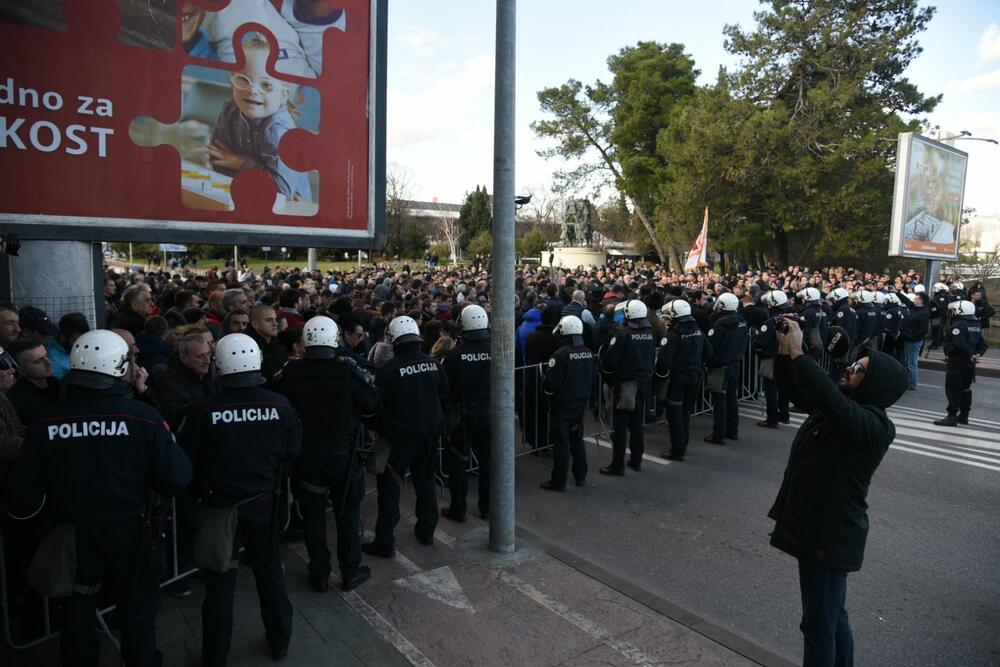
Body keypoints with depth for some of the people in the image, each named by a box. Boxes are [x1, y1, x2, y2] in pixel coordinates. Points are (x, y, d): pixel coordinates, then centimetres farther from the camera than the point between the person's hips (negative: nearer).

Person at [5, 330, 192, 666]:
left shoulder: (46, 422, -12)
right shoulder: (143, 416, -20)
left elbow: (22, 492, -6)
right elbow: (177, 478, -19)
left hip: (71, 534, 3)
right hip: (129, 531, -2)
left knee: (76, 614, 24)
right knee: (137, 612, 18)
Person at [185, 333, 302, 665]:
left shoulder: (206, 410, -20)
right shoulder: (279, 404, -17)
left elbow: (193, 460, -7)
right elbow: (292, 451, -4)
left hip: (220, 501, -1)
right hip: (264, 499, 2)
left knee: (220, 578, 15)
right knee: (270, 569, 20)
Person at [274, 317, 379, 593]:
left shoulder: (290, 371, -10)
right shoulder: (348, 368, -16)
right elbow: (372, 405, -11)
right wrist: (369, 382, 6)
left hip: (306, 453, 2)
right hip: (343, 452, -1)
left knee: (313, 514, 15)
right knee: (348, 513, 14)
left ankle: (319, 576, 25)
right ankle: (350, 573, 25)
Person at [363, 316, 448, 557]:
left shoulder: (388, 370, -17)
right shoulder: (433, 364, -4)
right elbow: (445, 397, 6)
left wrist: (379, 429, 9)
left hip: (399, 437, -5)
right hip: (430, 434, 5)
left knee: (389, 487, 6)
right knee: (425, 481, 19)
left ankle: (385, 542, 11)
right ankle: (427, 532, 30)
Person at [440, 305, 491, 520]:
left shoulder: (454, 354, -15)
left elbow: (445, 387, -7)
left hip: (462, 415, -2)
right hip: (489, 412, 2)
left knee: (457, 462, 12)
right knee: (488, 461, 15)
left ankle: (458, 509, 19)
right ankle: (487, 508, 26)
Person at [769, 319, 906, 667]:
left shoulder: (873, 425, -22)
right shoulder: (845, 407, 6)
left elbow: (830, 399, -41)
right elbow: (792, 388, 9)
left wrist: (797, 353, -34)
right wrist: (784, 350, -7)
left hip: (830, 534, -9)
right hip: (815, 525, 9)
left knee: (818, 624, 4)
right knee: (832, 614, 25)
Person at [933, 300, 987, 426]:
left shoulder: (958, 325, -17)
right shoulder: (976, 326, 11)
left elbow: (960, 345, -26)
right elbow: (982, 344, 12)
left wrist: (970, 356, -15)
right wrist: (977, 355, -1)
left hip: (957, 362, -9)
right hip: (970, 364, 9)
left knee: (952, 389, -5)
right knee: (966, 389, 16)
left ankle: (952, 417, -6)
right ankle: (963, 416, 24)